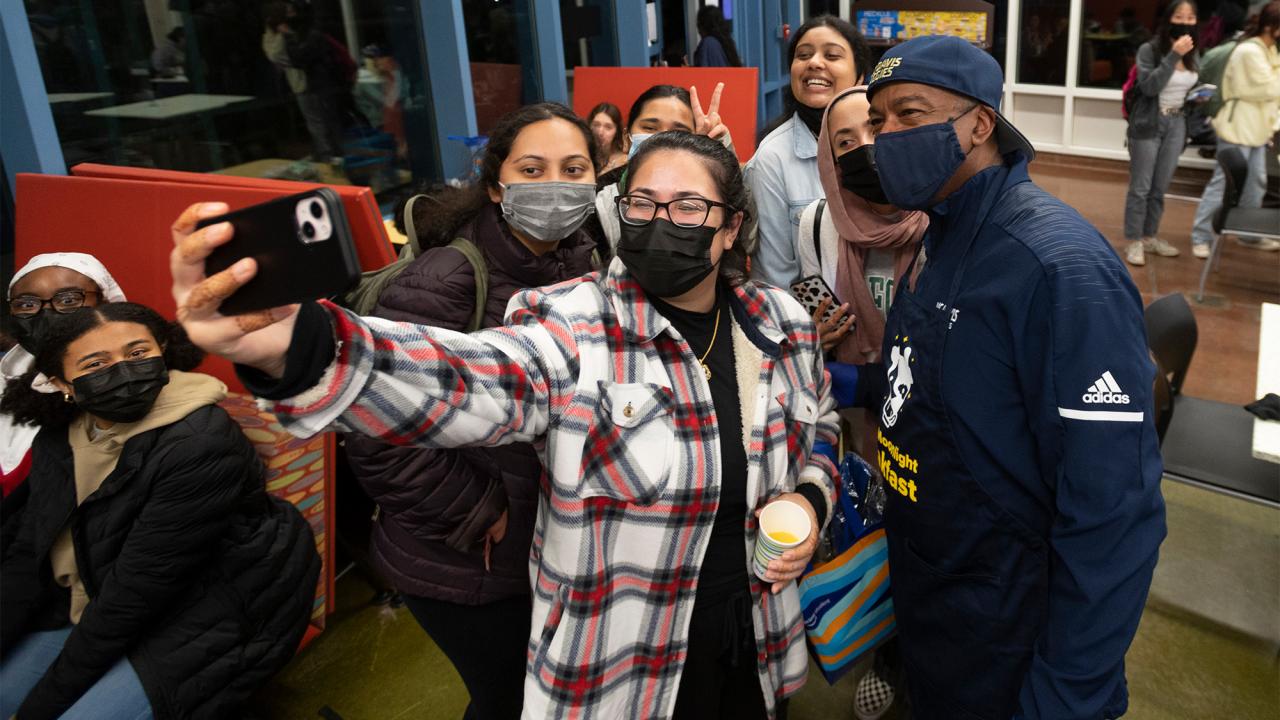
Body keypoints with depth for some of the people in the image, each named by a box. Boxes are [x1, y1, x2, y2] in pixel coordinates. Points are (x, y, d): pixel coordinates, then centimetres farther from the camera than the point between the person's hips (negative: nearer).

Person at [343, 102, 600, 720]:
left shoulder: (590, 263, -1)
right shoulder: (443, 283, -24)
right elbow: (377, 434, -27)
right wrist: (477, 514, -19)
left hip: (563, 542, 6)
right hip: (467, 567, -6)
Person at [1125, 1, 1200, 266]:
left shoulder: (1194, 54, 8)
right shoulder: (1149, 50, -10)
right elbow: (1149, 87, -23)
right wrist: (1173, 56, -26)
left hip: (1177, 124, 6)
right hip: (1149, 124, -6)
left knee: (1160, 187, 12)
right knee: (1141, 187, -2)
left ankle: (1150, 236, 23)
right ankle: (1133, 241, 5)